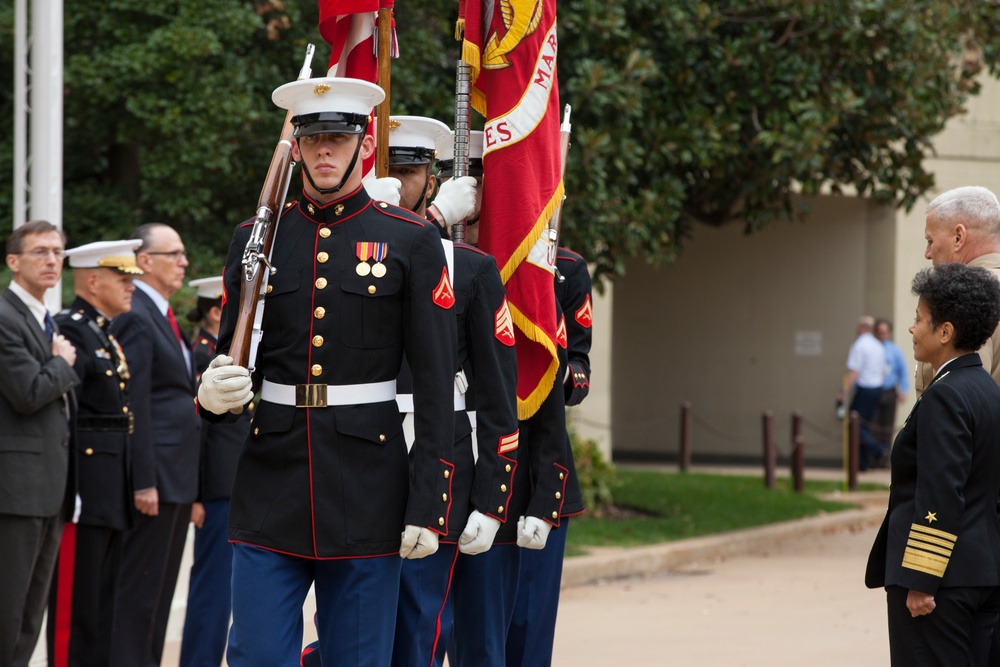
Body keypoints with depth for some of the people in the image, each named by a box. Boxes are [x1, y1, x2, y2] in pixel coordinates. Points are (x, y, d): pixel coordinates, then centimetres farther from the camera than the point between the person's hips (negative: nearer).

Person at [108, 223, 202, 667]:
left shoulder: (162, 315, 18)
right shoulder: (136, 318, -14)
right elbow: (134, 407, -18)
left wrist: (186, 484, 18)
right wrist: (144, 482, -21)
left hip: (177, 477, 10)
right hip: (157, 477, -10)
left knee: (160, 585, 12)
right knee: (141, 585, -6)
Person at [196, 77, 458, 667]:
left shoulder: (411, 241, 1)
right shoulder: (257, 238, 9)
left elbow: (436, 385, -2)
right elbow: (232, 357, 13)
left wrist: (427, 506, -9)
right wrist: (216, 393, -12)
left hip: (368, 481, -2)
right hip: (271, 486, 2)